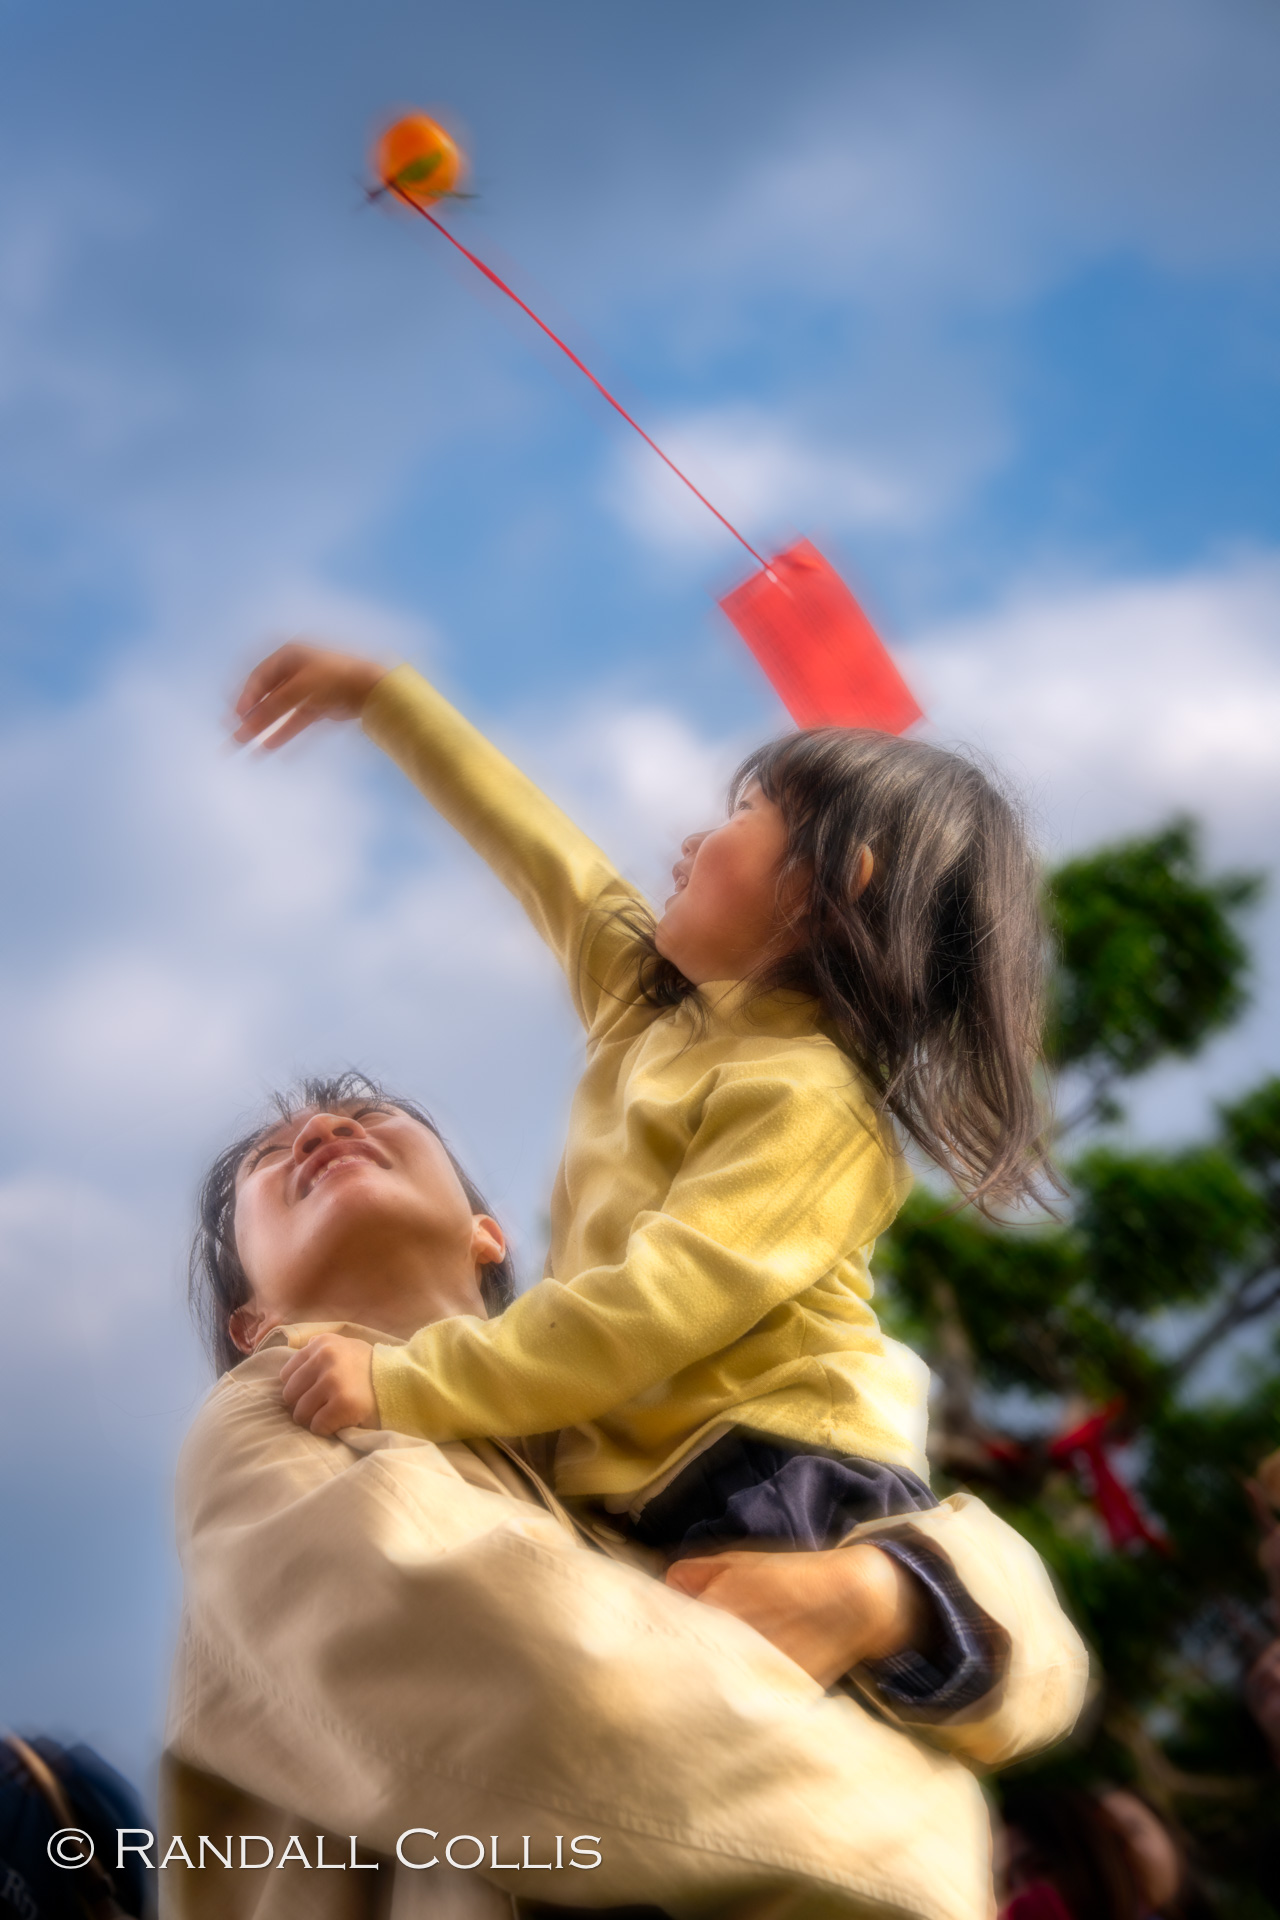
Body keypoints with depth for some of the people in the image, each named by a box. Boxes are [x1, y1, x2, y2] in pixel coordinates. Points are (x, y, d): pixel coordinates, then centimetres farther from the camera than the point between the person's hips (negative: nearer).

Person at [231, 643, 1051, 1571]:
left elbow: (655, 1308, -23)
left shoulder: (810, 1100, -14)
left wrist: (408, 1387, -25)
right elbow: (541, 853, 25)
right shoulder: (650, 997, 14)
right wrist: (376, 691, 32)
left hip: (784, 1488, -9)